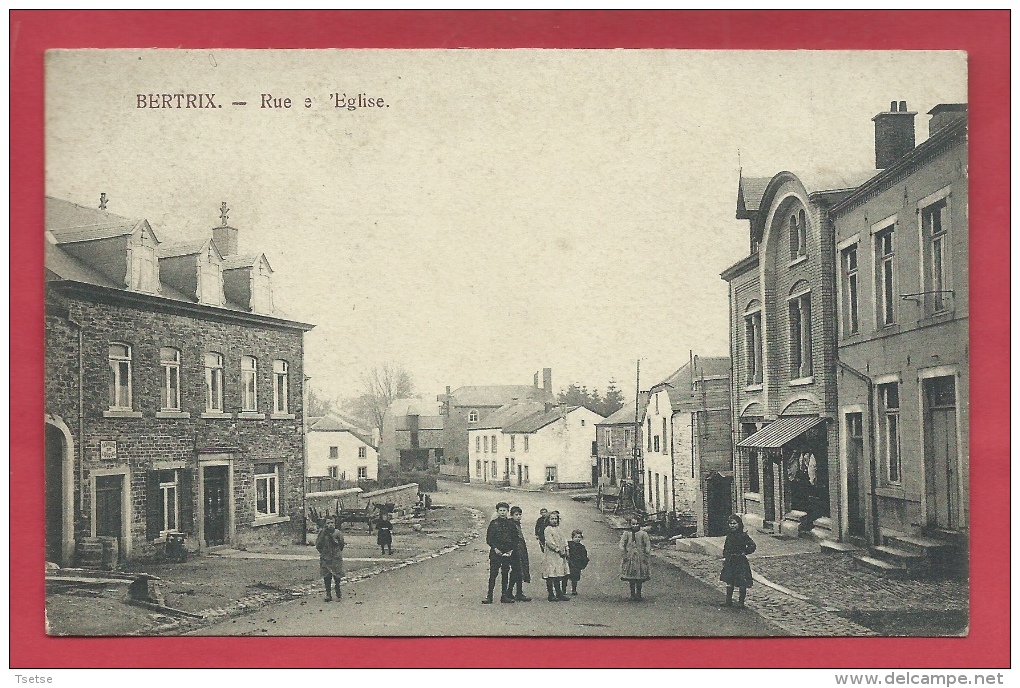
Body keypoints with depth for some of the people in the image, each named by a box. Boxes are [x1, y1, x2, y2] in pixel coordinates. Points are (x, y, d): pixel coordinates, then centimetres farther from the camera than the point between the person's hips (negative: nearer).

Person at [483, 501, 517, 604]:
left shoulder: (511, 524, 8)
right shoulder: (493, 523, 2)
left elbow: (515, 538, 10)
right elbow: (488, 538, 0)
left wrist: (511, 550, -3)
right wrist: (495, 548, -11)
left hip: (507, 552, 3)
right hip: (495, 552, -2)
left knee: (505, 574, 7)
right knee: (493, 574, -6)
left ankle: (505, 595, 12)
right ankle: (489, 596, -5)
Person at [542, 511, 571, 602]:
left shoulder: (558, 529, 18)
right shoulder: (548, 530, -7)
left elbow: (563, 540, 21)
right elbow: (550, 542, -16)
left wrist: (566, 550, 7)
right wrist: (559, 550, -16)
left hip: (560, 556, 8)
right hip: (551, 556, -8)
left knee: (558, 577, 10)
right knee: (551, 576, -4)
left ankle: (559, 594, 15)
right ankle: (551, 595, -1)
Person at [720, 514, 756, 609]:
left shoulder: (743, 535, -11)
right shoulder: (729, 535, 6)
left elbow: (752, 546, -10)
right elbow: (726, 547, 16)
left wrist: (745, 552, -10)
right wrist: (724, 557, 10)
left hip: (741, 561, -5)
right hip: (730, 561, 5)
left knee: (742, 583, -1)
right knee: (729, 581, 9)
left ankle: (741, 602, 10)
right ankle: (729, 600, 21)